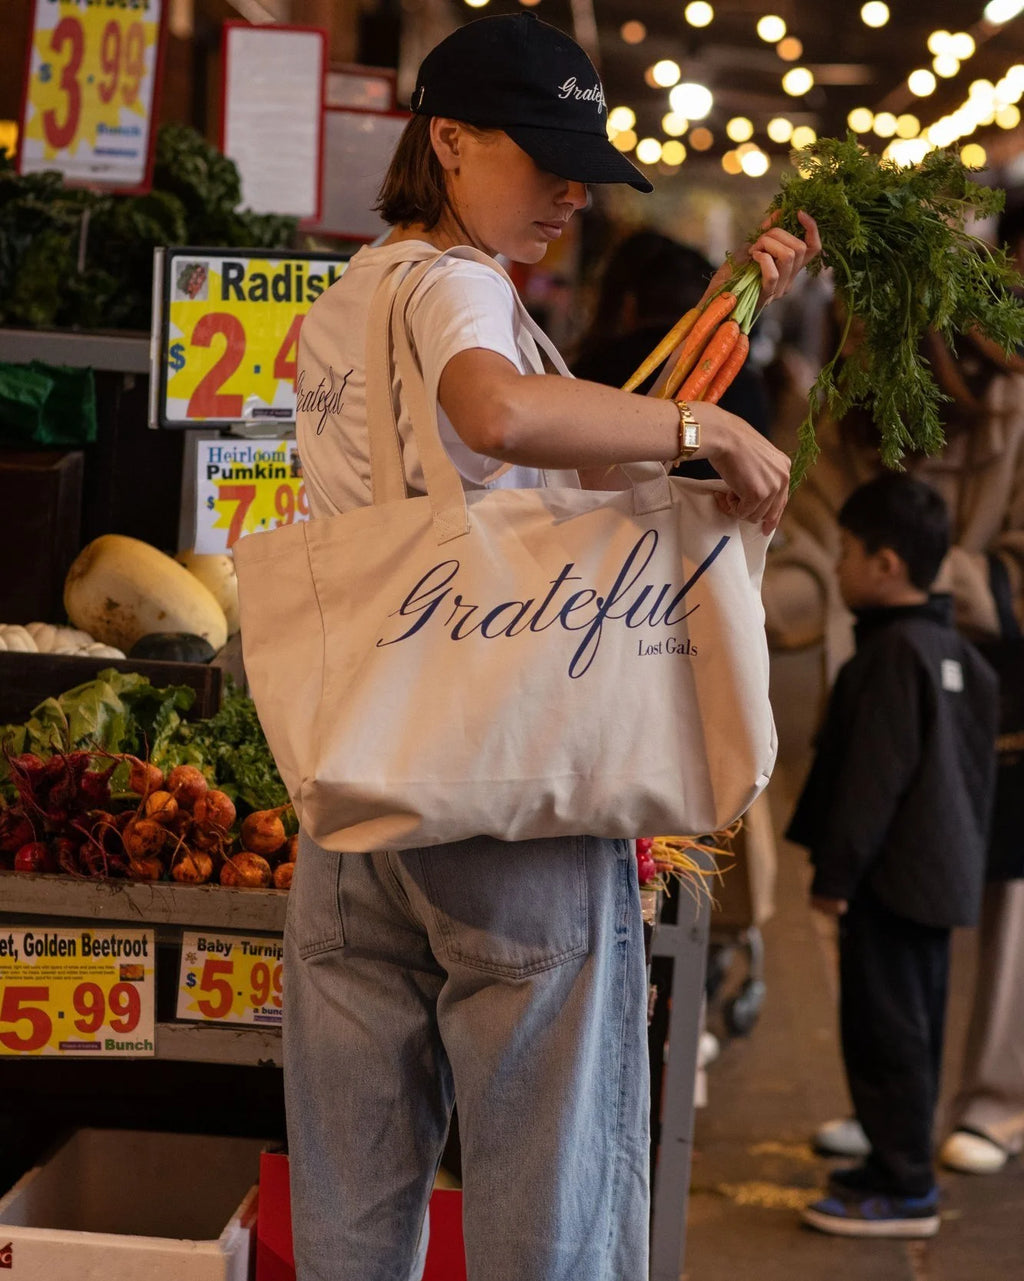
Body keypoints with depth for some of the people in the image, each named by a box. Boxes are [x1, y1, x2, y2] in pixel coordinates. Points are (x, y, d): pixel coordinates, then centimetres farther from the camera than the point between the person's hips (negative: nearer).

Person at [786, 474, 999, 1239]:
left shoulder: (892, 653, -18)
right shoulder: (955, 651, 12)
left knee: (885, 1030, -5)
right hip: (940, 871, 10)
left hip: (893, 876, -10)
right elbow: (977, 763, 18)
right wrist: (970, 845, 25)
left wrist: (835, 871, -16)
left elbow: (874, 775, -21)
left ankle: (903, 1188, -2)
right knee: (914, 1025, 16)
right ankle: (903, 1168, 25)